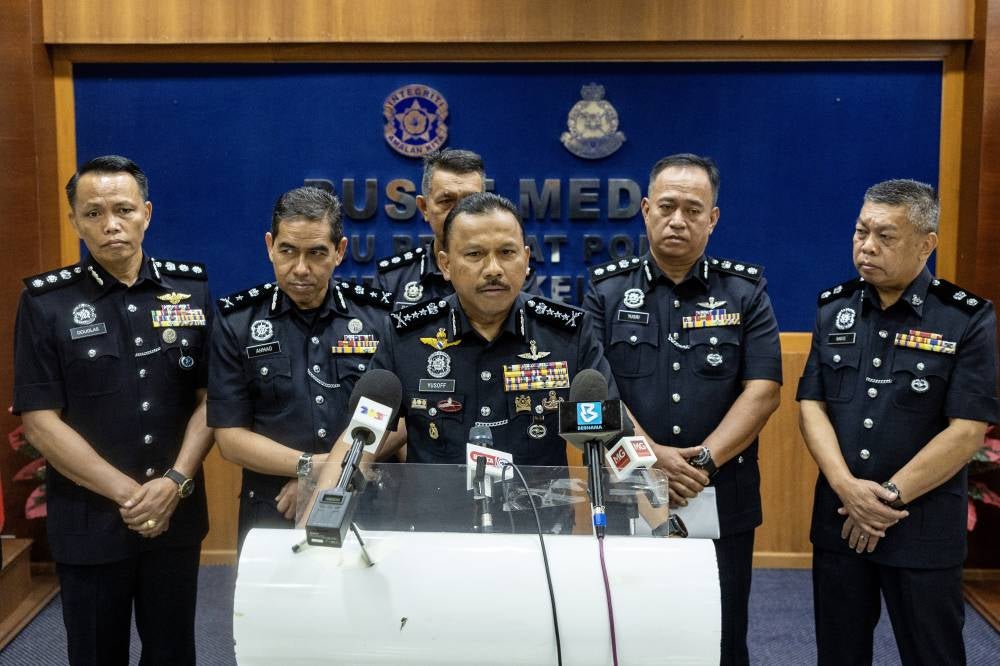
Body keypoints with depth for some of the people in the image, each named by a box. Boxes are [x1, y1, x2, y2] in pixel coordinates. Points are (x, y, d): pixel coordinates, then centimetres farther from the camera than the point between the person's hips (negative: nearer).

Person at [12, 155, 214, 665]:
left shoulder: (192, 288, 1)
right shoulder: (45, 302, -5)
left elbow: (210, 398, 1)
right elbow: (40, 420, -9)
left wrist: (175, 482, -13)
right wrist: (127, 493, -15)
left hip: (177, 514, 2)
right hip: (89, 521, -2)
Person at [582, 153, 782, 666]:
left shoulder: (746, 292, 4)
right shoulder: (606, 291, 3)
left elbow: (762, 391, -5)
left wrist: (702, 461, -16)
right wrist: (651, 457, -18)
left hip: (722, 505, 0)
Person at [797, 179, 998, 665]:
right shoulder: (833, 310, 4)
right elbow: (811, 405, 1)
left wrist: (890, 497, -15)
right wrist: (846, 487, -14)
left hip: (925, 530, -3)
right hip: (838, 521, 4)